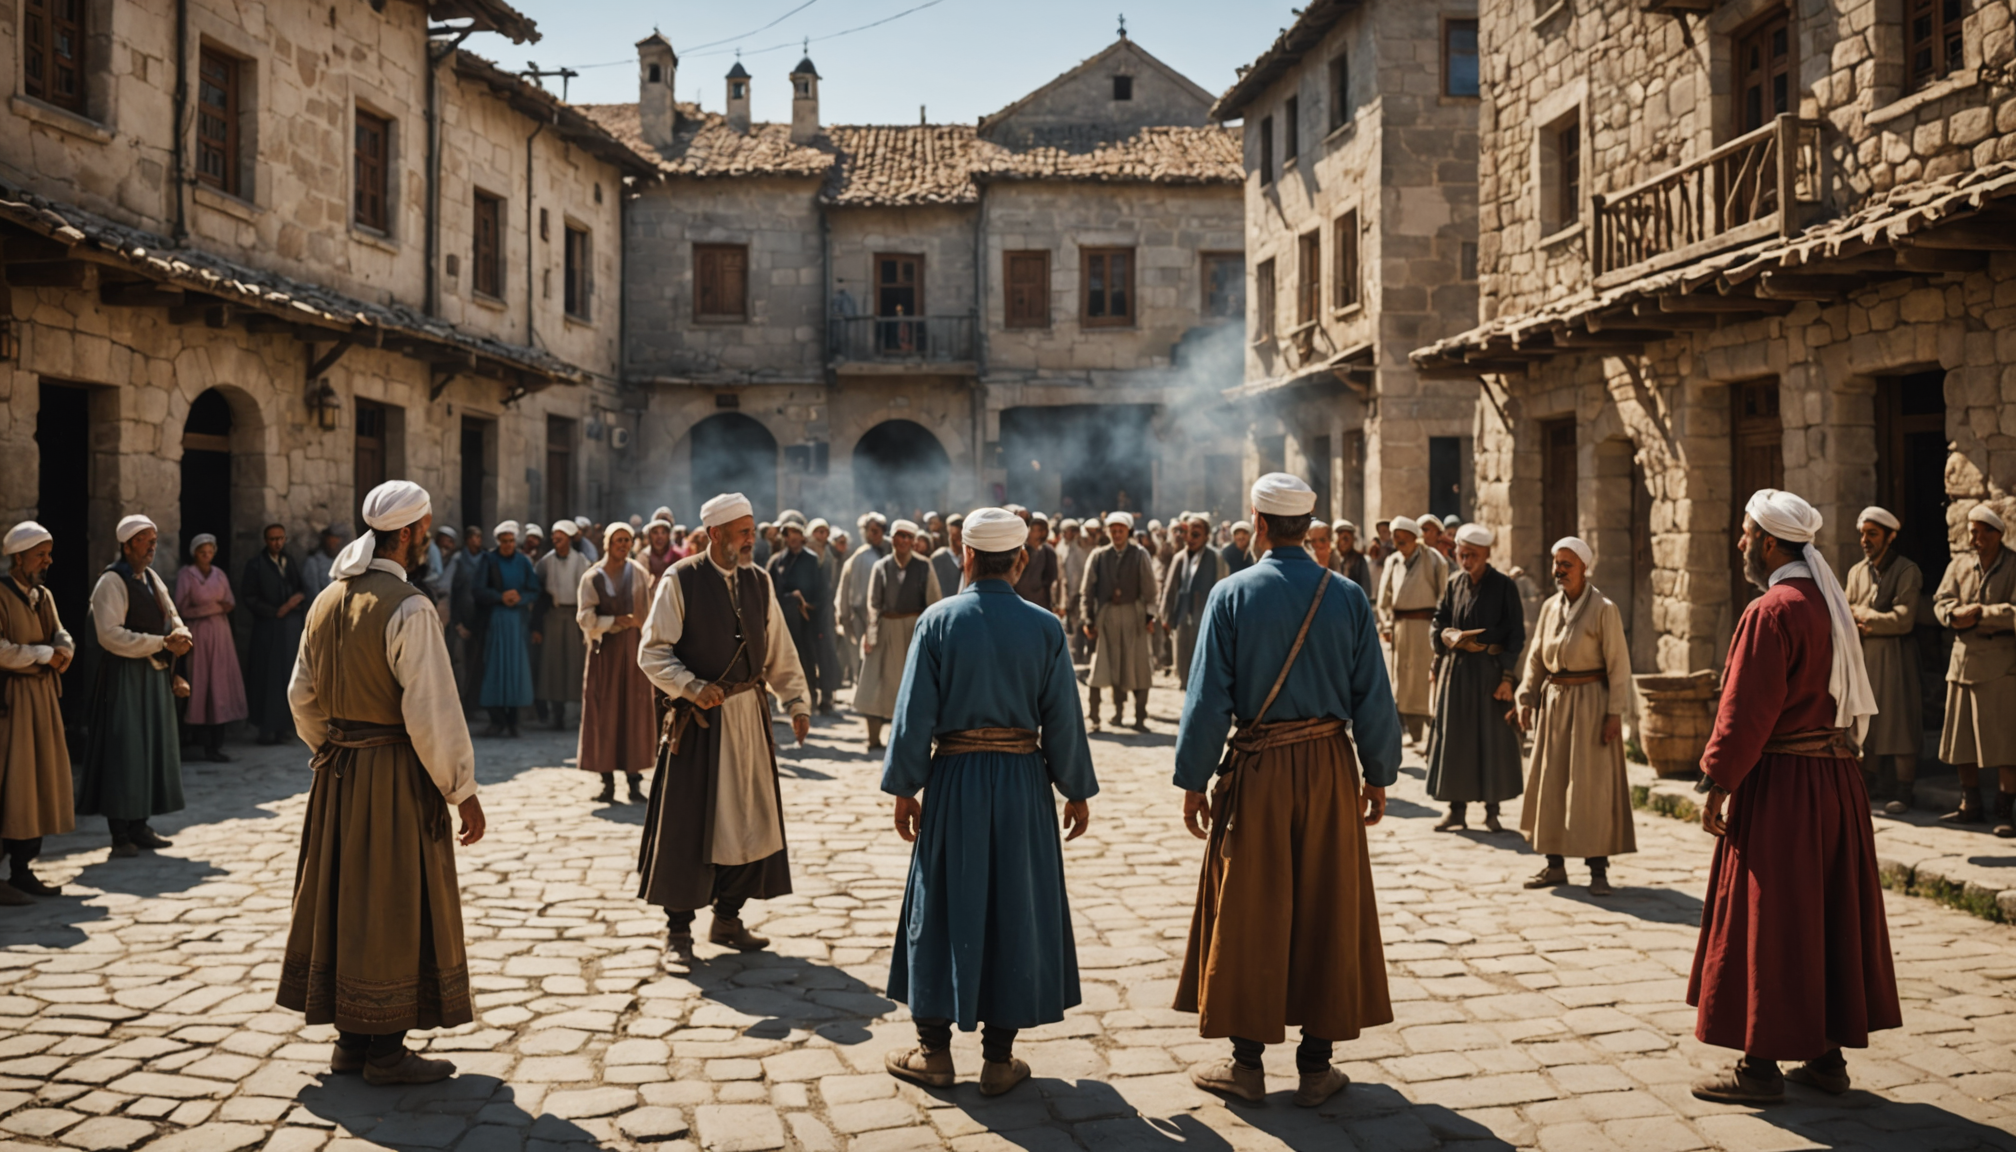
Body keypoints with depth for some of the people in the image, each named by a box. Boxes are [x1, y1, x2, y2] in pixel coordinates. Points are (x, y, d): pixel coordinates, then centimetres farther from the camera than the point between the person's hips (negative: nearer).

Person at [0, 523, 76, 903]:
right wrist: (44, 654, -13)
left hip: (43, 696, 8)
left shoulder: (43, 596, 14)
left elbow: (61, 636, 8)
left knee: (39, 781, 9)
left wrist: (64, 650, -13)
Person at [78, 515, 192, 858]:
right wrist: (162, 642, -21)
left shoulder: (152, 579, 13)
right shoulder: (112, 582, -12)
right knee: (123, 751, -5)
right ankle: (120, 835, 1)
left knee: (152, 749, 11)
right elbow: (110, 634, -20)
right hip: (124, 678, -8)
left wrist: (180, 635, -11)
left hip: (155, 675, 8)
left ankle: (139, 827, 19)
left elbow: (172, 617, 13)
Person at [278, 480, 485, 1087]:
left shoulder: (327, 600, 7)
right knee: (394, 905, 2)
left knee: (343, 894, 15)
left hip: (338, 772, 8)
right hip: (396, 773, -8)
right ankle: (385, 1051, 11)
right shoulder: (408, 608, -18)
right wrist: (463, 791, -13)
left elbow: (302, 696, 14)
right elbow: (431, 712, -20)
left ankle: (351, 1038, 26)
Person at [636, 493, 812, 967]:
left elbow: (780, 652, 12)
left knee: (748, 816, 9)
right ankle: (678, 931, 11)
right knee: (687, 822, 0)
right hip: (698, 717, -5)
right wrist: (692, 687, -22)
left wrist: (796, 701, 3)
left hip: (749, 714, 5)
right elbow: (652, 652, -9)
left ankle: (728, 918, 23)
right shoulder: (680, 581, -7)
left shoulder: (759, 582, 8)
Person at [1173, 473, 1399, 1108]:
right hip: (1329, 766, 2)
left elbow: (1208, 697, -7)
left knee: (1248, 911, 8)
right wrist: (1379, 775, 11)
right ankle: (1316, 1065, 17)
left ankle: (1247, 1061, 17)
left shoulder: (1232, 594, -7)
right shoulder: (1347, 596, -1)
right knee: (1325, 908, 10)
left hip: (1256, 769, -1)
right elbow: (1373, 696, 1)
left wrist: (1193, 780, -1)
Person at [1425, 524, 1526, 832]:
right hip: (1456, 671, 4)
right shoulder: (1453, 587, 8)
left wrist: (1507, 677, -12)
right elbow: (1436, 627, 8)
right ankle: (1457, 809, 13)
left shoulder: (1504, 586, -4)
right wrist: (1451, 637, -15)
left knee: (1494, 739, 1)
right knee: (1455, 738, 5)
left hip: (1491, 670, -4)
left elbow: (1516, 635, -6)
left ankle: (1492, 810, 11)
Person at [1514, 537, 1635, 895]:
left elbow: (1618, 663, -9)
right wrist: (1526, 699, 3)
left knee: (1593, 785, -2)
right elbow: (1536, 656, 11)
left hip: (1589, 702, -6)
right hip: (1553, 702, 6)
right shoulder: (1550, 607, 8)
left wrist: (1615, 711, -14)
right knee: (1549, 783, 7)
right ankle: (1555, 865, 16)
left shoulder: (1604, 609, -8)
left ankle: (1598, 869, 5)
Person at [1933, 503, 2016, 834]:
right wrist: (1956, 615, -17)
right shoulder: (1959, 565, 10)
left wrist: (1980, 613, -17)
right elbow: (1941, 602, 2)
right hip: (1963, 661, 5)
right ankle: (1970, 805, 21)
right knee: (1963, 739, 10)